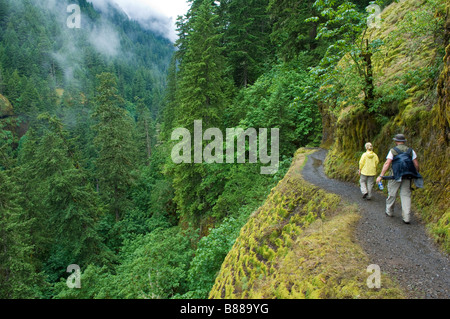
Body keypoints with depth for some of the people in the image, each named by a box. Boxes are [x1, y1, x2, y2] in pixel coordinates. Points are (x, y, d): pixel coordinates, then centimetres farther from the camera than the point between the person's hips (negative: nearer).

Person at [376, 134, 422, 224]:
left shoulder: (393, 151, -3)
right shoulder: (411, 151, 7)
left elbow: (387, 164, -10)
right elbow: (416, 164, 5)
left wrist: (381, 176, -9)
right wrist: (416, 175, 19)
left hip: (396, 176, -3)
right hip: (407, 177, 3)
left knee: (392, 194, 12)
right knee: (406, 196, 4)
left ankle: (389, 211, 27)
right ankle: (407, 217, -2)